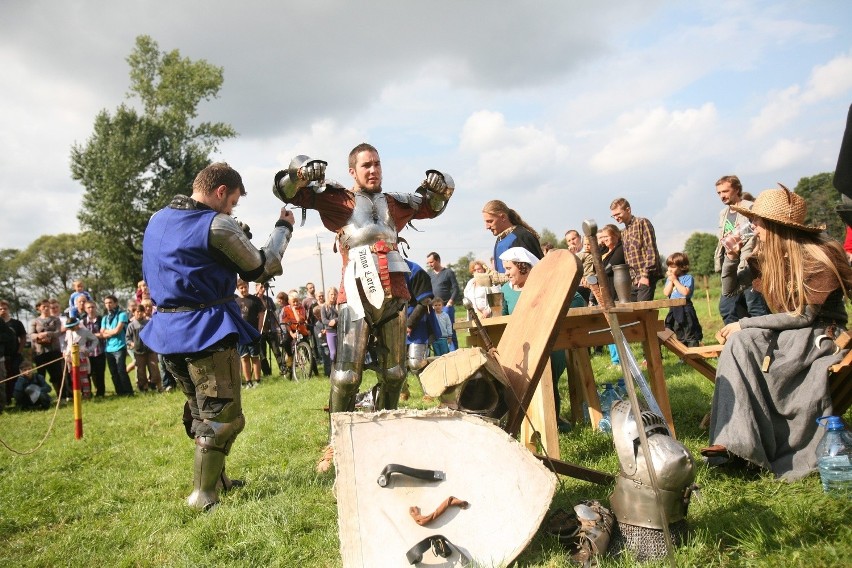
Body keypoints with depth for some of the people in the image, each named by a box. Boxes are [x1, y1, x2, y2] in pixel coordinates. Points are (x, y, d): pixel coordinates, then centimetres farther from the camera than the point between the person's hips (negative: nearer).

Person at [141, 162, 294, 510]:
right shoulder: (217, 226, -15)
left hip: (167, 330, 9)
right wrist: (283, 228, 9)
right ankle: (204, 499, 5)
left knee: (202, 413, 22)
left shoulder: (157, 221, 9)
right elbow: (262, 270, -5)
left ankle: (216, 479, 34)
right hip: (206, 333, -9)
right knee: (223, 417, 2)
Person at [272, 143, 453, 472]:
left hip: (394, 296, 5)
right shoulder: (337, 200, 7)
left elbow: (433, 206, 34)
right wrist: (303, 171, -16)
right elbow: (285, 191, 4)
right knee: (347, 373, -8)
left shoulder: (395, 203, 19)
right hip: (357, 298, -5)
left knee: (395, 372, 11)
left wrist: (439, 185, 13)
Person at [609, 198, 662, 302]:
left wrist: (646, 275, -16)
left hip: (646, 277, -7)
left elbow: (651, 250, -10)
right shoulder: (623, 233, 20)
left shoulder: (642, 223, -2)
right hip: (634, 279, 7)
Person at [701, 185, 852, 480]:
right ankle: (734, 440, -31)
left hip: (820, 334, -7)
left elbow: (805, 315, -18)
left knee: (743, 342, -30)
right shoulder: (768, 255, 7)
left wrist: (745, 324, -18)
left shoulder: (818, 258, -15)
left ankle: (740, 442, -30)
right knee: (740, 342, -25)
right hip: (786, 331, 7)